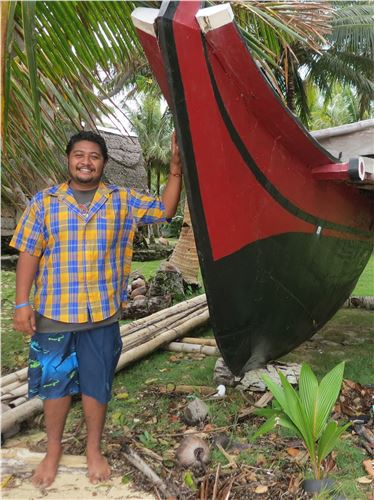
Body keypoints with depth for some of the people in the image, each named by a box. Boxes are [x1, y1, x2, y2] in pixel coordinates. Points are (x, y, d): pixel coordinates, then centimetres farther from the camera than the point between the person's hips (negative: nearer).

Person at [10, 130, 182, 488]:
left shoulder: (122, 201, 2)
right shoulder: (44, 202, 0)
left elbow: (164, 210, 5)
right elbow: (29, 254, -1)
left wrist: (175, 171, -9)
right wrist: (22, 304, -5)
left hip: (102, 314, 1)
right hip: (54, 312, 0)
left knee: (96, 384, 12)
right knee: (54, 382, 13)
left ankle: (94, 449, 34)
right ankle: (53, 451, 34)